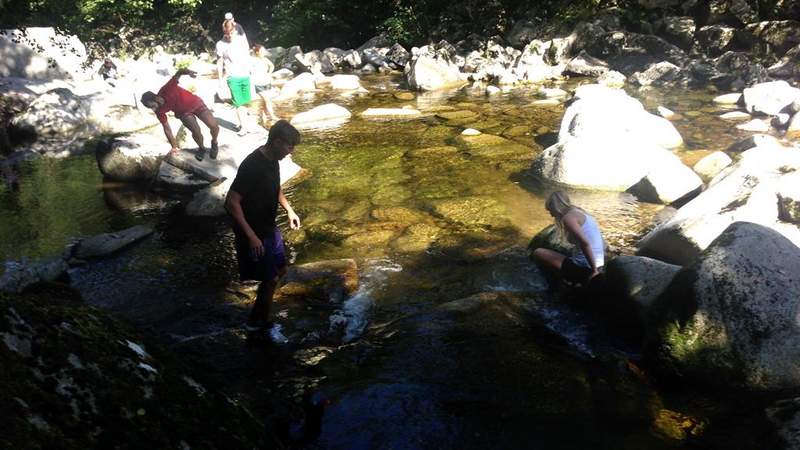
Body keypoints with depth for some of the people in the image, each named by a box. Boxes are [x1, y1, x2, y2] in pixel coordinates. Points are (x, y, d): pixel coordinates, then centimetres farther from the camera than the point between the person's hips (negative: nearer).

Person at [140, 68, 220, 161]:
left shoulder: (166, 90, -33)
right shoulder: (159, 111, -20)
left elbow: (178, 74, -46)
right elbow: (167, 128, -11)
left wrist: (187, 72, -69)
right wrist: (174, 147, -11)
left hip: (195, 103, -2)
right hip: (184, 112, 2)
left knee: (214, 126, -16)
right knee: (196, 131, -24)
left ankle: (214, 143, 17)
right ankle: (201, 149, 7)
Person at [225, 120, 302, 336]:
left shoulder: (272, 159, 0)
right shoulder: (252, 166, -29)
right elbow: (231, 202, -28)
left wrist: (289, 210, 16)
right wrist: (251, 236, -29)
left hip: (269, 228, 9)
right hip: (254, 233, -9)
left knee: (280, 270, 19)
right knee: (271, 278, 3)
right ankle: (257, 322, 24)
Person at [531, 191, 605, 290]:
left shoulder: (568, 217, -12)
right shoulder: (580, 213, 15)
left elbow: (585, 243, -26)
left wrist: (594, 270, -19)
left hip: (583, 268, -10)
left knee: (538, 253, 0)